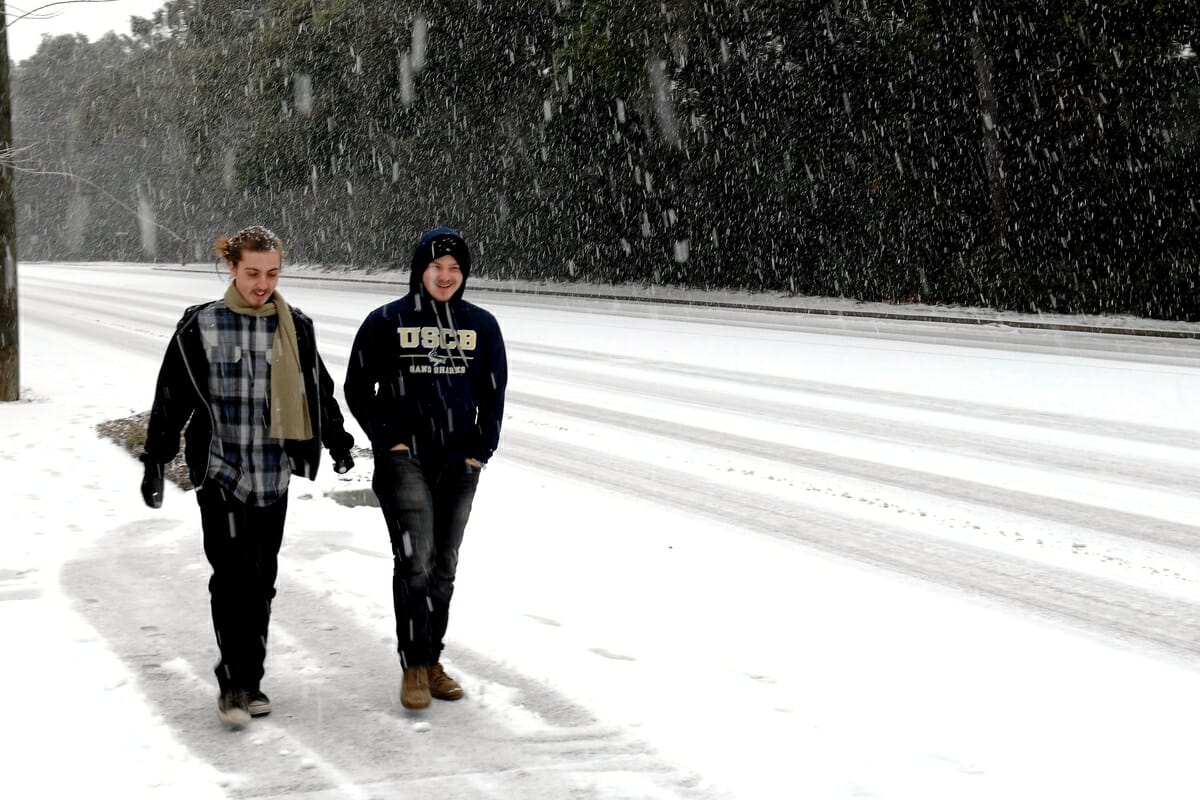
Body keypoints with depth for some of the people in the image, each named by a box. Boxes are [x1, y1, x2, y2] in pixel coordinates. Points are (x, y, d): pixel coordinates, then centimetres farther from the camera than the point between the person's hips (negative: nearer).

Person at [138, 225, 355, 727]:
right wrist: (155, 461, -2)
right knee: (233, 577, -10)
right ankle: (233, 683, -3)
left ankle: (252, 679, 19)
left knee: (262, 579, 9)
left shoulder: (295, 327, 6)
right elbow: (170, 398, -1)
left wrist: (337, 441, 21)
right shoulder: (202, 327, -4)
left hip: (274, 475, 4)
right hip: (222, 473, -4)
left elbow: (318, 389, 19)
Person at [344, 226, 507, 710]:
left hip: (459, 466, 4)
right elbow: (358, 388, 3)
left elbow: (493, 393, 14)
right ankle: (413, 667, -6)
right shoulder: (387, 322, -2)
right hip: (405, 461, -4)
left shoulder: (481, 326, 7)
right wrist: (387, 439, -5)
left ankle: (432, 661, 21)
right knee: (415, 562, -13)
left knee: (444, 567, 10)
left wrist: (481, 450, 4)